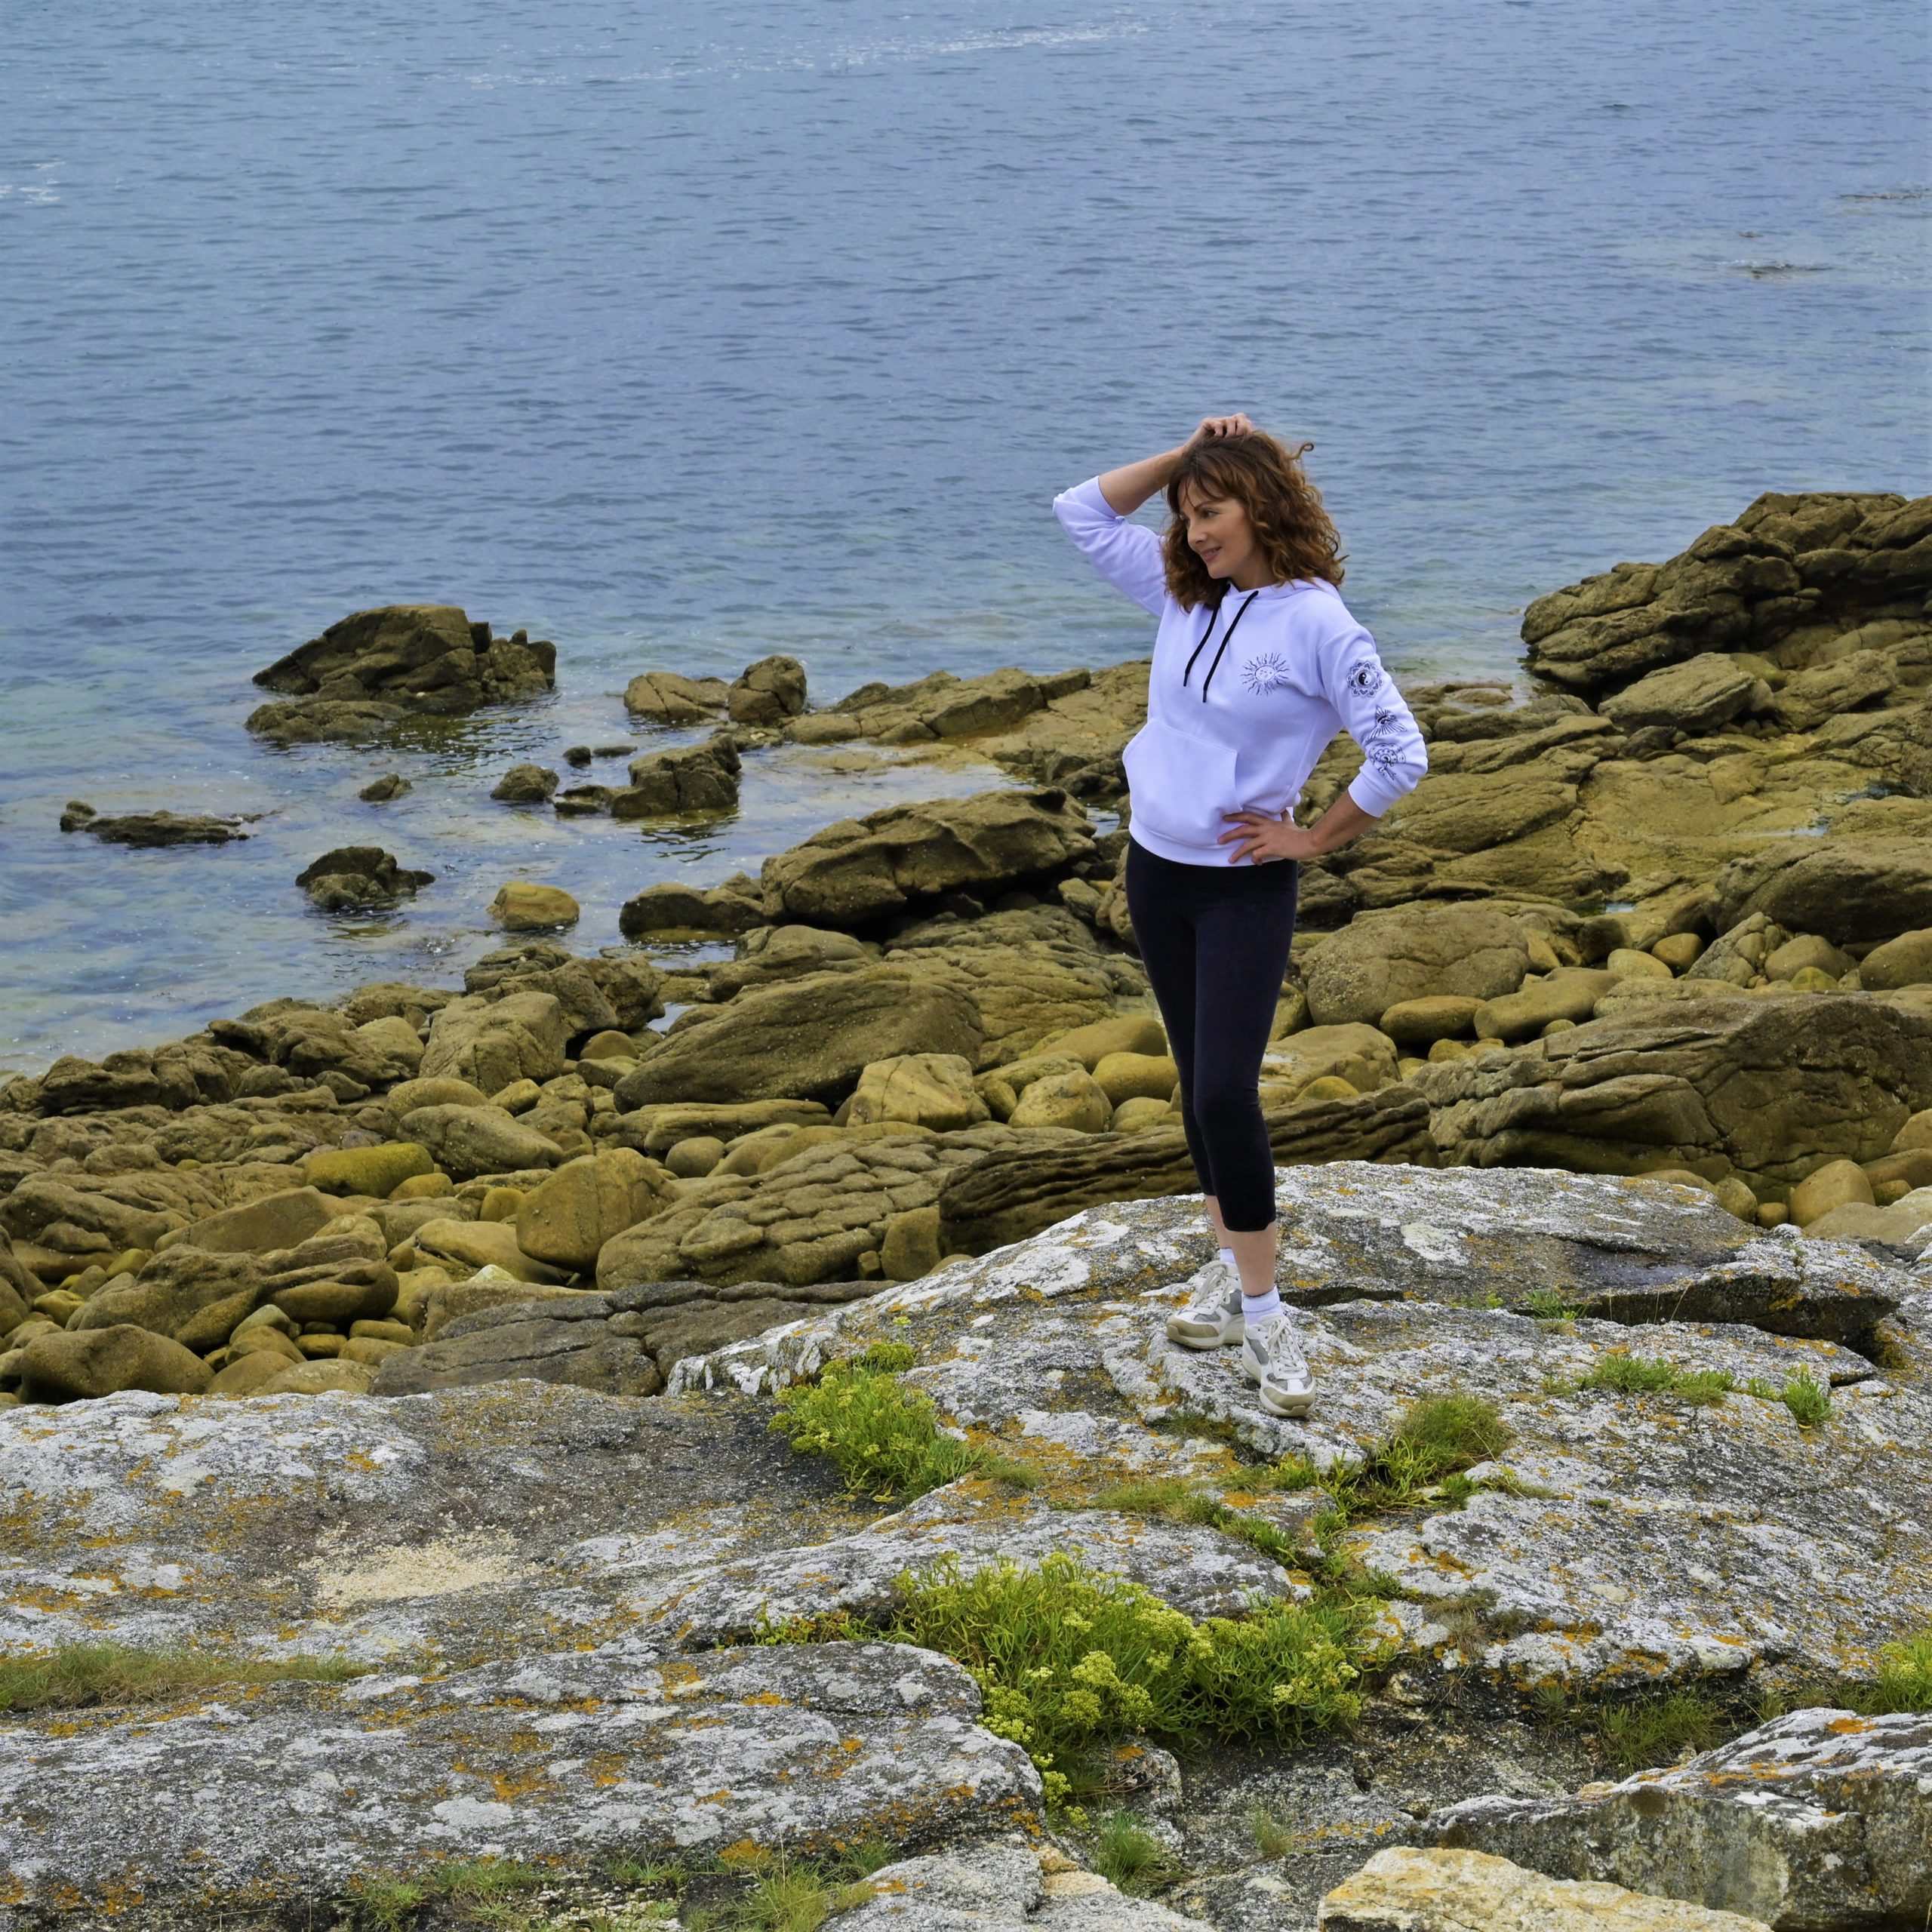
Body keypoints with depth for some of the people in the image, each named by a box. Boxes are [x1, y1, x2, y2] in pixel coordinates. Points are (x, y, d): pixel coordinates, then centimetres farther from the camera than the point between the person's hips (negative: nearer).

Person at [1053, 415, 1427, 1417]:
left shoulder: (1317, 624, -14)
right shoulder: (1184, 594, 5)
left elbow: (1399, 754, -14)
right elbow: (1084, 511, 11)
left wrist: (1312, 839, -7)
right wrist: (1185, 455, 1)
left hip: (1244, 886, -6)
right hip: (1157, 871, 6)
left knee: (1225, 1092, -13)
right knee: (1199, 1086, 13)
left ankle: (1262, 1317, -7)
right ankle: (1231, 1263, 25)